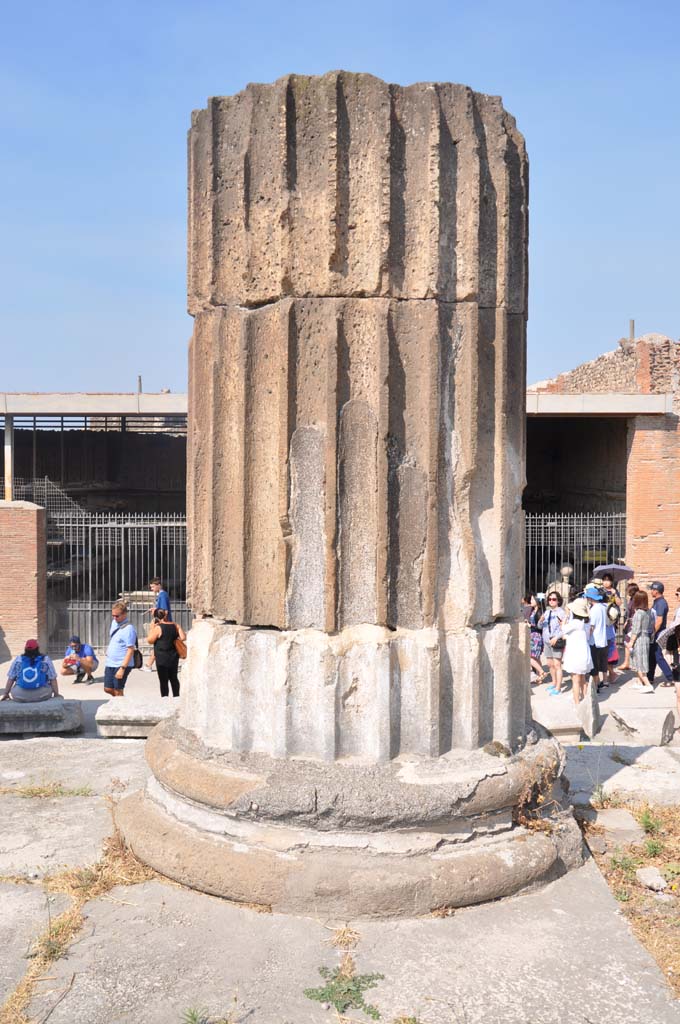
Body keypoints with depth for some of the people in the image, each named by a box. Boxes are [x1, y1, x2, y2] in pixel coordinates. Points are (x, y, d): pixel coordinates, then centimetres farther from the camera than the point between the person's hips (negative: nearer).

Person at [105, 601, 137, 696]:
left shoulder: (128, 629, -19)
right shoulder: (114, 622, 6)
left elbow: (130, 650, -22)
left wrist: (122, 668, -24)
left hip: (121, 665, -8)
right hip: (110, 663, 8)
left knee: (118, 692, 0)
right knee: (108, 689, 12)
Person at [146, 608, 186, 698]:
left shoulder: (158, 628, -15)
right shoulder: (176, 625, -1)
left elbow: (149, 640, -8)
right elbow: (183, 637, -4)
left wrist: (152, 628, -3)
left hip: (162, 659, -5)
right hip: (174, 657, 5)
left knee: (163, 680, 4)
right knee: (174, 678, 20)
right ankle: (176, 696, 27)